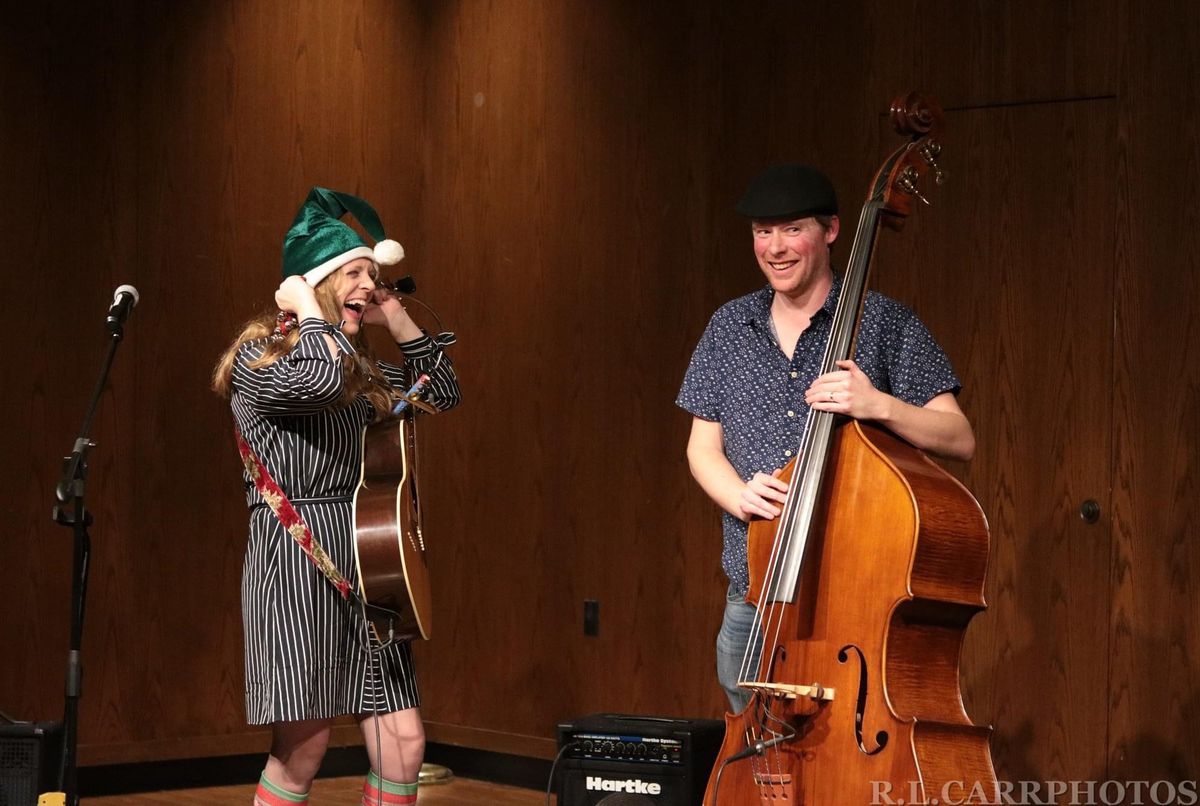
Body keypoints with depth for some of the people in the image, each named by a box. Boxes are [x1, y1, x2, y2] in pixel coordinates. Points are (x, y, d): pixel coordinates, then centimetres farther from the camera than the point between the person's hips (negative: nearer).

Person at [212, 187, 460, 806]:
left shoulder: (361, 371, 17)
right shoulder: (258, 358, -5)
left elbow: (442, 394, 22)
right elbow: (320, 378, -25)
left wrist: (397, 320, 15)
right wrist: (307, 310, -8)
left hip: (362, 568, 7)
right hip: (295, 564, -7)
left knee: (402, 743, 0)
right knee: (303, 750, -6)